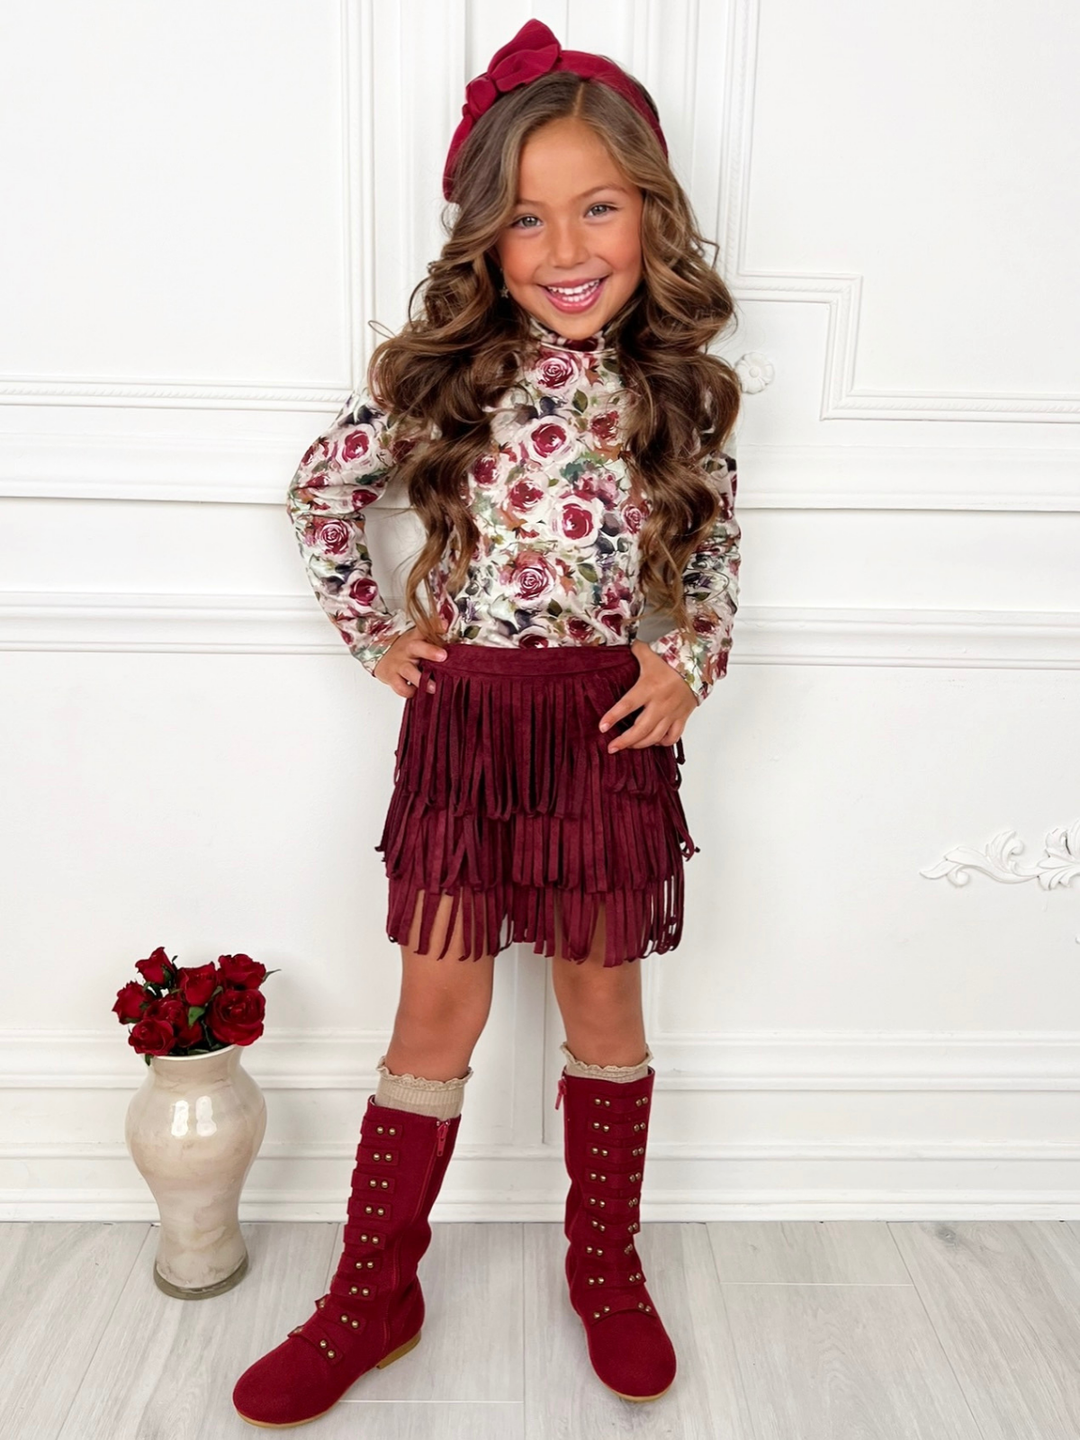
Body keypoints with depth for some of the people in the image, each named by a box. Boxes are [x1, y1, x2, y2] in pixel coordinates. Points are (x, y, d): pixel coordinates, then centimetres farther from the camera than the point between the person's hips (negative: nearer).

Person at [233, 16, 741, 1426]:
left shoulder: (679, 389, -1)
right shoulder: (437, 373, -3)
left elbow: (719, 544, 10)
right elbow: (321, 492, 9)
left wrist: (695, 657, -6)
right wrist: (373, 630, 2)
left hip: (610, 725, 1)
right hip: (466, 718, 0)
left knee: (604, 1007, 14)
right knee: (438, 1016, 8)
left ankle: (606, 1266, 39)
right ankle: (372, 1299, 30)